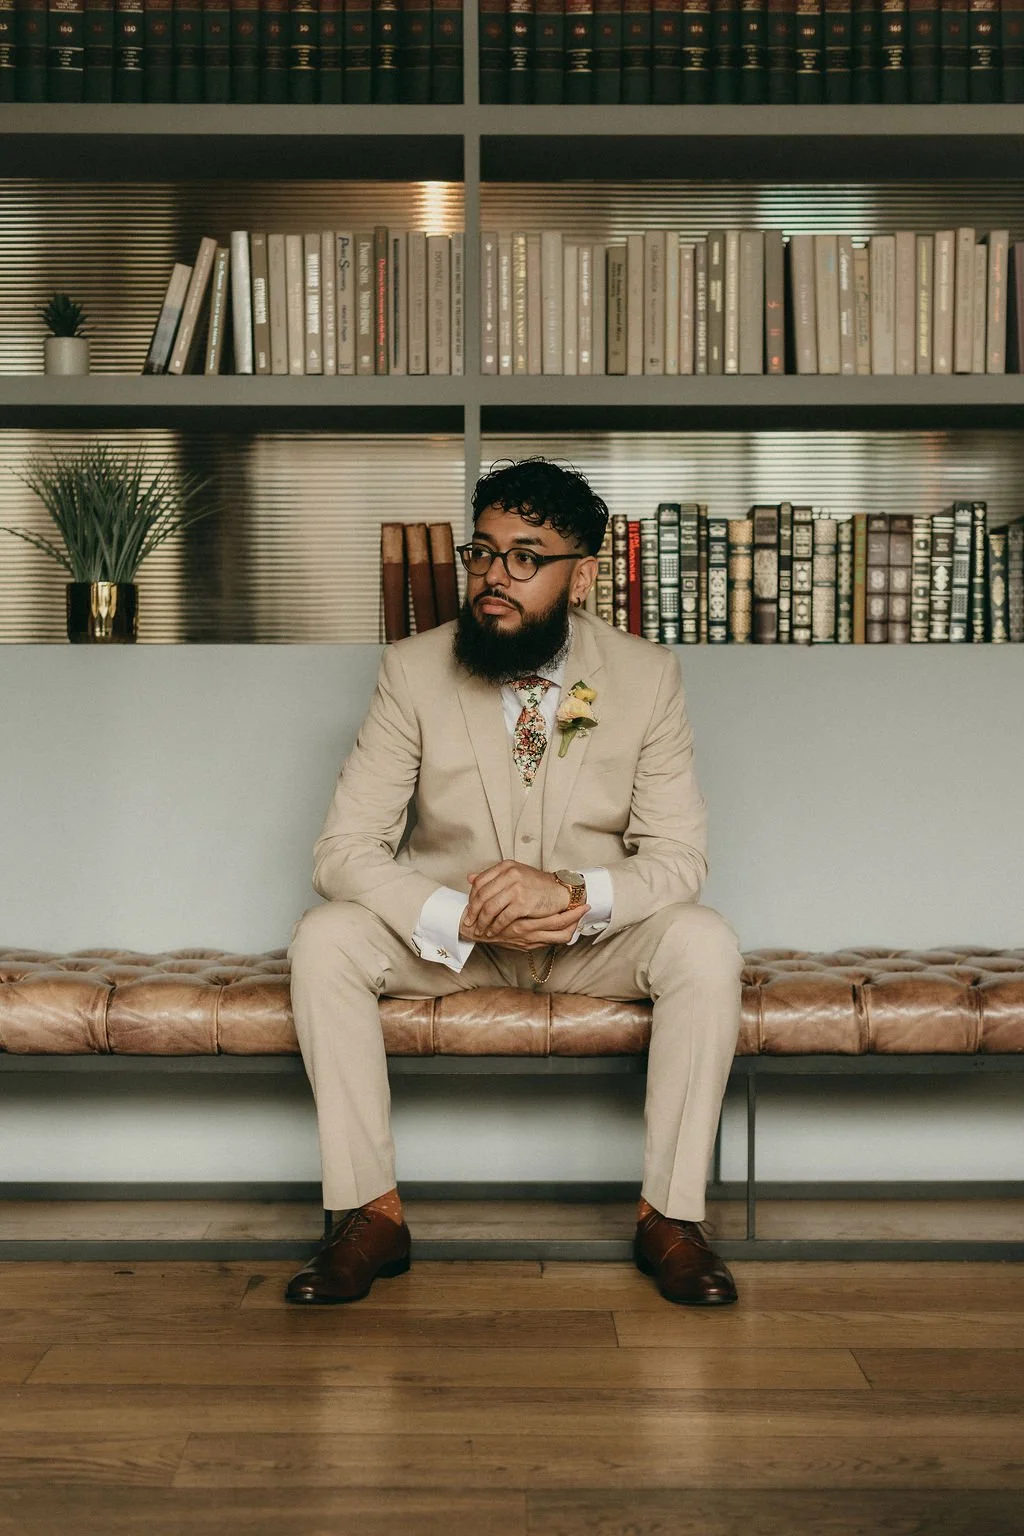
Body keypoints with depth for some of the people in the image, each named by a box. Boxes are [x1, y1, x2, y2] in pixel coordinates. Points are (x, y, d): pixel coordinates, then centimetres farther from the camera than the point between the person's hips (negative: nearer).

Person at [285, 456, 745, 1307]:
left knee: (707, 944, -28)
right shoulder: (414, 670, -12)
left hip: (597, 934, 0)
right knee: (323, 937, -26)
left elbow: (680, 856, -12)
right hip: (447, 933, 0)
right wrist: (461, 917, -33)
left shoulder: (648, 675, -10)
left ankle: (671, 1215, -13)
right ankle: (373, 1214, -14)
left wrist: (574, 895, -34)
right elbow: (344, 848, -15)